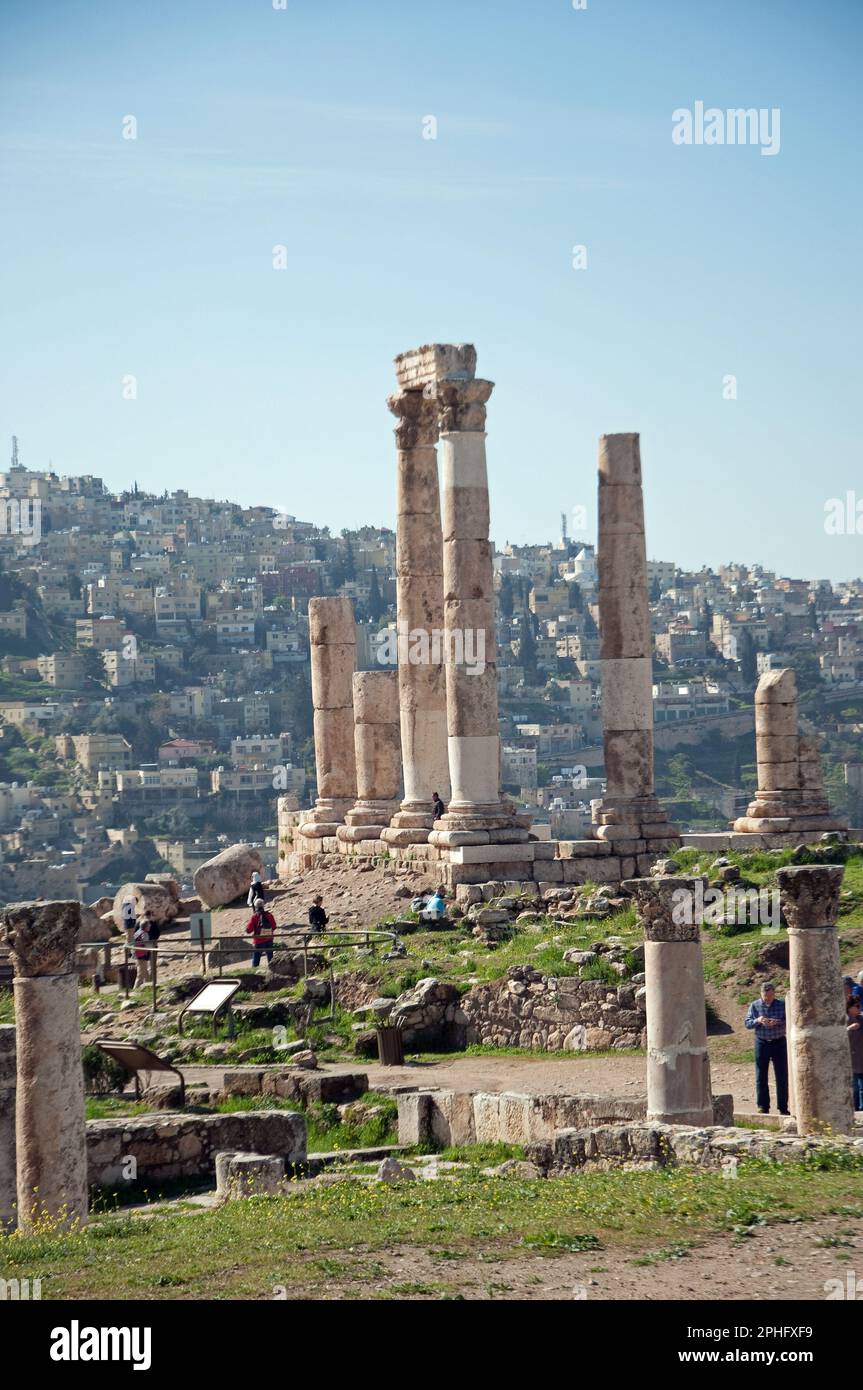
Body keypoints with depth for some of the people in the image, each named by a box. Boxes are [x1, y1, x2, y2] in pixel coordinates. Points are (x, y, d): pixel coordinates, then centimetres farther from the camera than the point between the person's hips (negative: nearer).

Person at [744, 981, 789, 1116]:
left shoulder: (782, 1004, 0)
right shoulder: (755, 1006, 3)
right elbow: (747, 1023, 1)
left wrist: (778, 1022, -22)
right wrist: (757, 1021, -19)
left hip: (779, 1043, -1)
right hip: (762, 1043, 1)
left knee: (782, 1076, 1)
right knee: (761, 1077, 3)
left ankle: (783, 1107, 8)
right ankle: (763, 1107, 10)